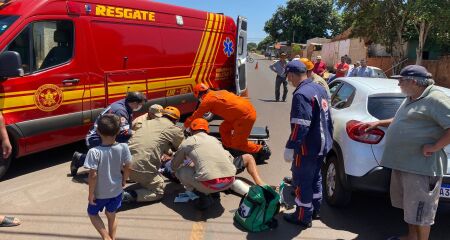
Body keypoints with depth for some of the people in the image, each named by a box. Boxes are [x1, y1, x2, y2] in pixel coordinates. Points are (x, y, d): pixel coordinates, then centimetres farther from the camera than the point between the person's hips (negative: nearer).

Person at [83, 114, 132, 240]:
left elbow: (93, 175, -24)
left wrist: (91, 194, -10)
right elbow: (127, 168, -6)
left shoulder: (94, 152, -27)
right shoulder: (123, 147, -17)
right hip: (116, 191, 3)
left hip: (100, 193, -3)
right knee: (111, 214, 26)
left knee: (92, 213, 24)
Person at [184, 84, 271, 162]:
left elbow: (196, 115, 5)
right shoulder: (220, 92, 18)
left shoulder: (207, 100, -3)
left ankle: (262, 150, 13)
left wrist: (186, 125, 20)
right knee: (223, 129, 16)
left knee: (238, 144, 3)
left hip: (245, 116, -9)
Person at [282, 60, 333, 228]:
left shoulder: (301, 94, -23)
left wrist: (290, 148, -21)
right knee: (315, 177, 22)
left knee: (302, 181, 4)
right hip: (322, 144, 10)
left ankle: (303, 217, 16)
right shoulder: (319, 88, 7)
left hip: (308, 147, -9)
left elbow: (300, 126, -27)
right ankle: (315, 210, 36)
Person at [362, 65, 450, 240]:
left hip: (421, 166, -10)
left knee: (420, 209, 4)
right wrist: (378, 123, 25)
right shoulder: (411, 99, 14)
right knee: (409, 204, 22)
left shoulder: (435, 99, -16)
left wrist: (435, 146, -22)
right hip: (402, 162, 10)